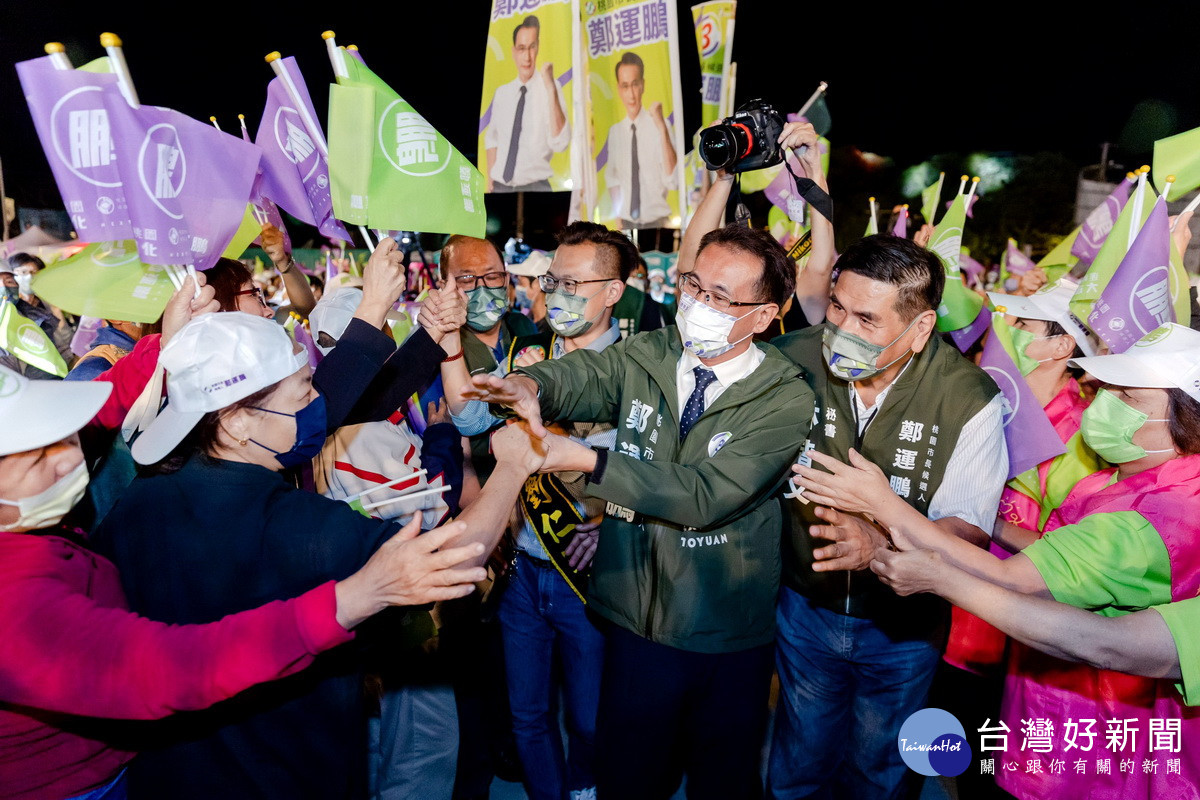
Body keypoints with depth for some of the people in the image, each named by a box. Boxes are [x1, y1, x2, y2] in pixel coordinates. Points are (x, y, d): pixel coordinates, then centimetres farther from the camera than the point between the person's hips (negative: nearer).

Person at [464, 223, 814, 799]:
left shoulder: (786, 401, -14)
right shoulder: (645, 357, -2)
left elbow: (707, 494, -25)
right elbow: (579, 374, -18)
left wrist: (587, 461, -30)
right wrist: (529, 386, -41)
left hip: (728, 640, -2)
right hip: (636, 618, 3)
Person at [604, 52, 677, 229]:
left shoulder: (660, 125, -9)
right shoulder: (614, 132, 1)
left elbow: (672, 180, -20)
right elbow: (612, 179, 11)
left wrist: (662, 129, -27)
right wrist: (618, 216, -1)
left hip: (656, 221, -3)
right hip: (627, 222, 3)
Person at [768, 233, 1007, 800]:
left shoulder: (969, 399, -22)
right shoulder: (794, 361, -19)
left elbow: (969, 527, -22)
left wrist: (879, 540, -41)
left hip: (903, 625, -1)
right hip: (806, 607, 1)